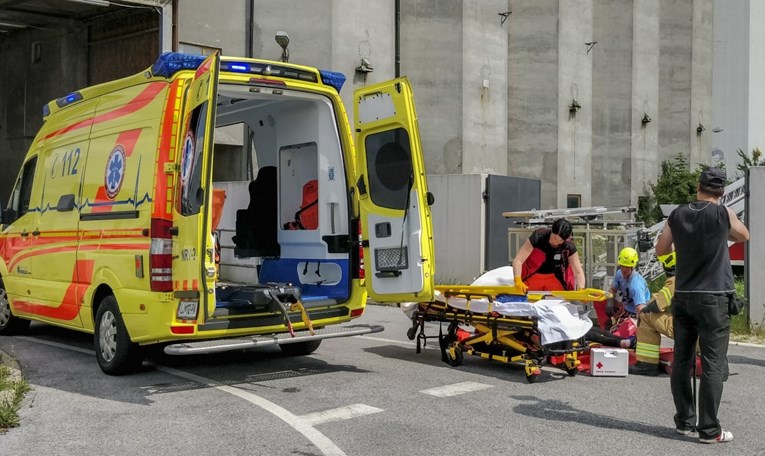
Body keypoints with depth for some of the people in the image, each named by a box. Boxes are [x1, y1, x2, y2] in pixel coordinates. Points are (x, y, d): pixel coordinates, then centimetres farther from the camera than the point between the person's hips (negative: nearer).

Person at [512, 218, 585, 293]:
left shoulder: (569, 246, -20)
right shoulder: (538, 236, -26)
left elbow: (578, 271, -18)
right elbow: (518, 260, -27)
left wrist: (581, 289, -37)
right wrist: (518, 280, -43)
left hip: (556, 280, 1)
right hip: (533, 276, -1)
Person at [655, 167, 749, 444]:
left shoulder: (678, 215, 2)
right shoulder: (722, 214, -8)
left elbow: (660, 250, 11)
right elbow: (744, 237, 12)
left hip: (683, 297, 5)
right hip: (712, 298, -4)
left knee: (681, 362, 10)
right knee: (713, 365, -2)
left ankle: (684, 422, 18)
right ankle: (709, 430, -1)